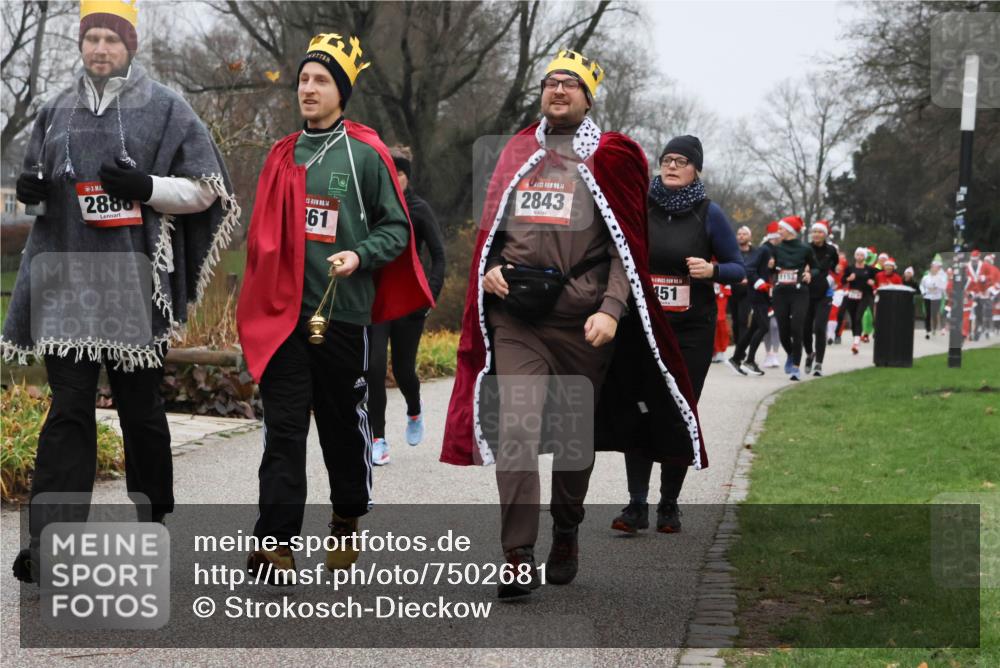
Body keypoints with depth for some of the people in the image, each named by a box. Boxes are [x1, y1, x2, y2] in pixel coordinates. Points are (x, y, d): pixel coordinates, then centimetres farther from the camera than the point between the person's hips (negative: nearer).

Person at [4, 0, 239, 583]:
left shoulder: (163, 109, 3)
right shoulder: (56, 112, 16)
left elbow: (205, 189, 1)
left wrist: (146, 186, -15)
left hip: (134, 277, -3)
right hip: (65, 275, 3)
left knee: (140, 403, 6)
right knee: (69, 403, -4)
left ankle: (152, 518, 23)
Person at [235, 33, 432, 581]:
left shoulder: (367, 155, -2)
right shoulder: (281, 157, 11)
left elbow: (397, 228, 2)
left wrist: (359, 255, -16)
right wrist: (257, 305, 17)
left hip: (342, 314, -3)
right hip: (282, 314, 3)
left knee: (344, 425, 10)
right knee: (283, 429, -4)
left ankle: (348, 521, 31)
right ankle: (276, 544, -8)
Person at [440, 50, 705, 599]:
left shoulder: (609, 159, 3)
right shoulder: (517, 153, 15)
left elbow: (625, 245, -3)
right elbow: (491, 225, 23)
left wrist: (611, 309, -14)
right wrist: (489, 267, 3)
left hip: (581, 317, -2)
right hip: (516, 315, 2)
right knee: (515, 428, -12)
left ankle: (566, 537, 29)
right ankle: (518, 557, -13)